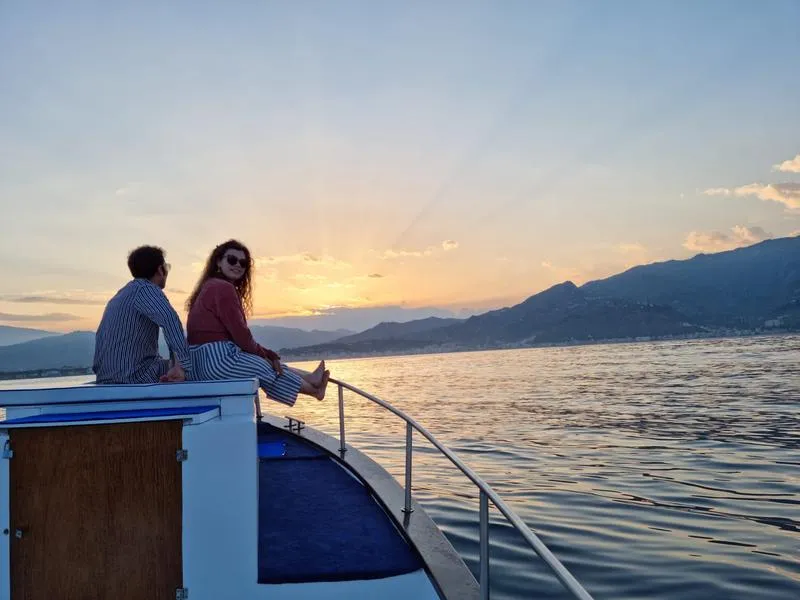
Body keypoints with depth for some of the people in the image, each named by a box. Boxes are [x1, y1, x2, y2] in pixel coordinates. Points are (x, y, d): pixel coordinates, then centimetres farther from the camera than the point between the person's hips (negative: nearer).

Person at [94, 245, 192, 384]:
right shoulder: (146, 289, -10)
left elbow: (100, 336, 26)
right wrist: (183, 366, -31)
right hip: (137, 377, -9)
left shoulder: (120, 294, 21)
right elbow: (170, 319, -30)